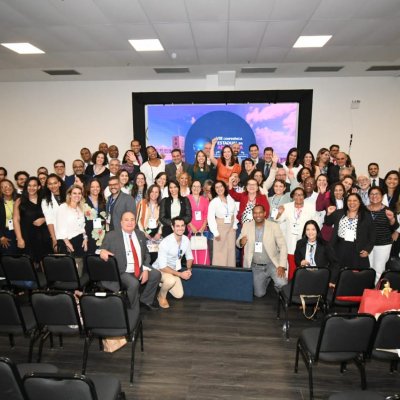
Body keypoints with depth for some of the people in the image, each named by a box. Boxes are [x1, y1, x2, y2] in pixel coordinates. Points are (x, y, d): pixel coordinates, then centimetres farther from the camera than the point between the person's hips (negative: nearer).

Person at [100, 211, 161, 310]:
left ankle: (145, 299, 10)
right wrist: (102, 251, -29)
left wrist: (145, 269, -4)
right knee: (134, 283, -30)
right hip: (122, 272, -5)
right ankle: (134, 313, -5)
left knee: (156, 274, -14)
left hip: (140, 270, 5)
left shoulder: (140, 234, 8)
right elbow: (102, 251, -2)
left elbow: (146, 254, 12)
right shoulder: (111, 236, -6)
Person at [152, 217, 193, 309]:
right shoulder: (165, 242, -30)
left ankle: (164, 284, 26)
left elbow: (189, 257, 5)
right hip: (160, 270, -6)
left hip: (173, 270, 6)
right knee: (171, 280, -35)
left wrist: (189, 269, -14)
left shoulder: (186, 239, -11)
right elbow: (162, 266, -29)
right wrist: (180, 274, -28)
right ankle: (161, 296, -3)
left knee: (179, 295, 1)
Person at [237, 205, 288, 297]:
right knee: (259, 294, 5)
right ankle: (267, 279, 37)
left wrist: (282, 266, -17)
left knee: (282, 285, -23)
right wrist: (241, 241, -20)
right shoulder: (246, 226, -3)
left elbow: (283, 246, -7)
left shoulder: (274, 226, -9)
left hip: (272, 264, -2)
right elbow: (238, 243, 5)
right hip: (255, 267, 2)